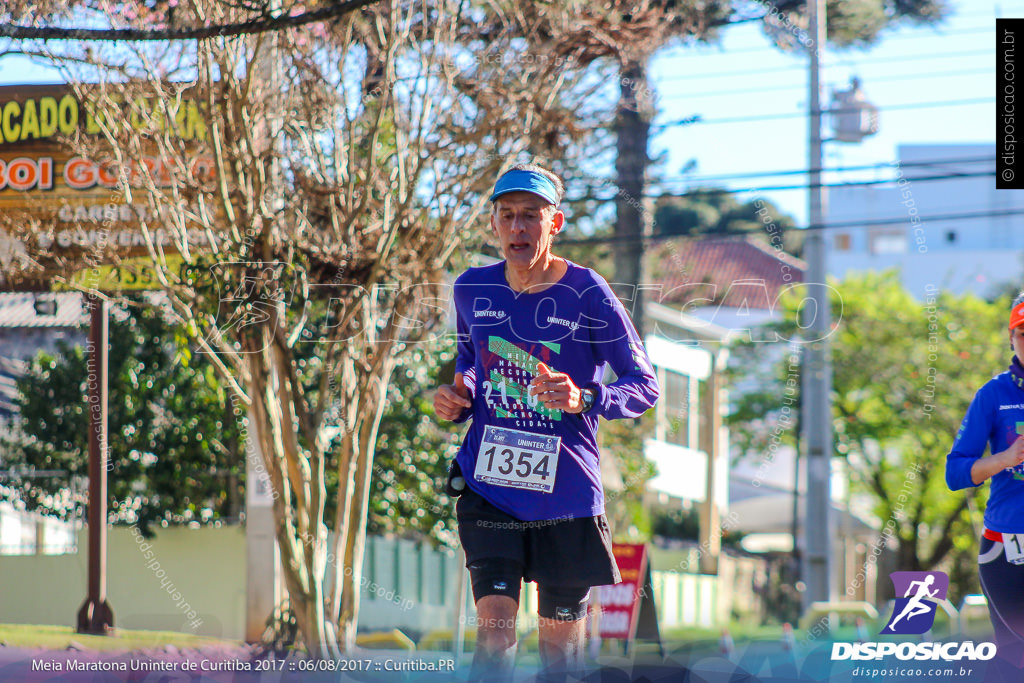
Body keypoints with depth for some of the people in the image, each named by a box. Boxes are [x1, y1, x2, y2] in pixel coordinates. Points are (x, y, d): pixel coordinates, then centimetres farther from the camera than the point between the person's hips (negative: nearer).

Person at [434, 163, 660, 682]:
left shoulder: (587, 295, -9)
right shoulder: (472, 290, 3)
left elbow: (644, 385, -6)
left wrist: (583, 400, -24)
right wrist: (456, 402, 2)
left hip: (565, 494, -2)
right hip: (488, 486, 2)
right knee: (495, 628, -13)